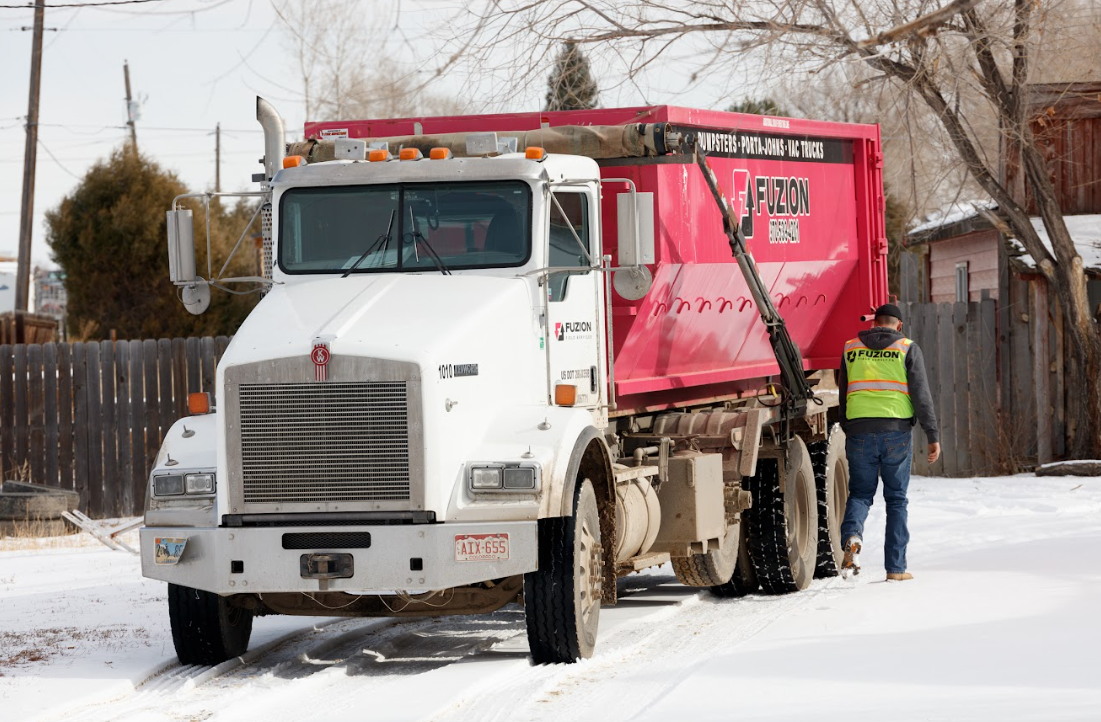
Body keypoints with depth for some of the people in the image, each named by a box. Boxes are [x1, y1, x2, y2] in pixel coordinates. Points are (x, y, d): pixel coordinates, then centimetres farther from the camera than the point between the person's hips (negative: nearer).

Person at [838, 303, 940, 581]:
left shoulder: (851, 349, 11)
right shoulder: (908, 349, 2)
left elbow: (843, 395, 13)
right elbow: (921, 394, -4)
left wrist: (846, 433, 20)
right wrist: (933, 436, -2)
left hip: (859, 431, 2)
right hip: (897, 431, -2)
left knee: (860, 493, 11)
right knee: (896, 499, 7)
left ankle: (852, 534, -21)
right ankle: (896, 567, 6)